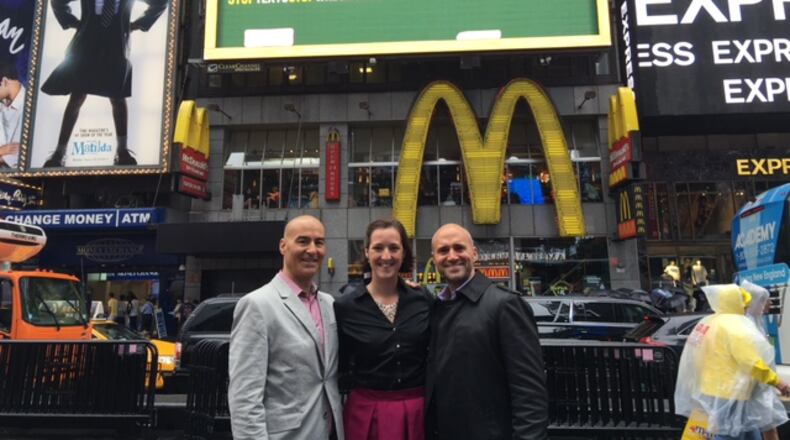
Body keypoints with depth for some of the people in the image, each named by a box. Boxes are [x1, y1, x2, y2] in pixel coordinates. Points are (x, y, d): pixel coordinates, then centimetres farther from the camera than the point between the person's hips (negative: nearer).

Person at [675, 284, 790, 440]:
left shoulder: (708, 322, 10)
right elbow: (753, 363, -19)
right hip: (727, 397, -10)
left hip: (715, 391, 10)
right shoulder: (734, 326, -19)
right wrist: (777, 382, -8)